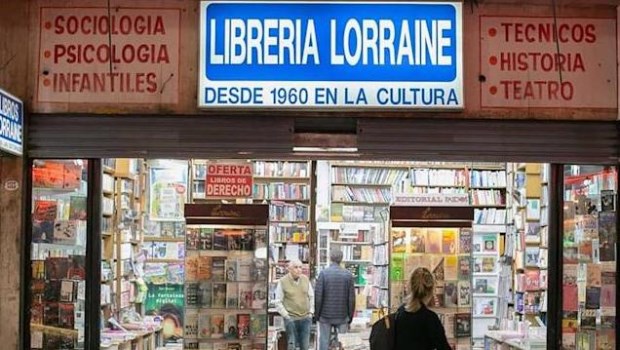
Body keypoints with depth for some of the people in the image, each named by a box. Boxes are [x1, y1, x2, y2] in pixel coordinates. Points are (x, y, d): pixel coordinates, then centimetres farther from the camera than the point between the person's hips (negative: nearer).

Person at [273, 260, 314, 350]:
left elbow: (311, 297, 14)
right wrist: (286, 315, -8)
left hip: (306, 318, 3)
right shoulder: (282, 282, -7)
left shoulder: (305, 279, 4)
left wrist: (311, 312, 6)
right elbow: (278, 302, -3)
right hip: (291, 319, -3)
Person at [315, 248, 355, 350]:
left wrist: (317, 314, 3)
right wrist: (350, 316, 9)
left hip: (325, 315, -1)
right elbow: (351, 298, -1)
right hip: (342, 317, 1)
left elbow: (318, 296, -8)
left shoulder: (323, 273, -8)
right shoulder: (348, 275, -3)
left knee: (324, 342, 6)